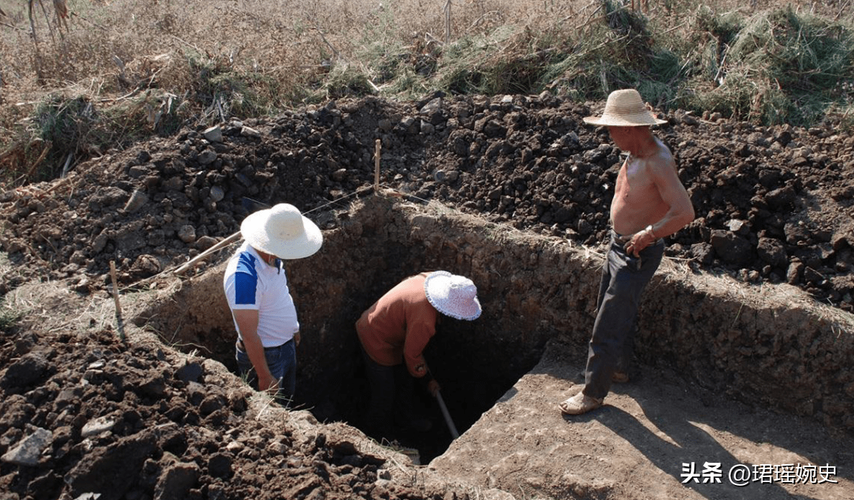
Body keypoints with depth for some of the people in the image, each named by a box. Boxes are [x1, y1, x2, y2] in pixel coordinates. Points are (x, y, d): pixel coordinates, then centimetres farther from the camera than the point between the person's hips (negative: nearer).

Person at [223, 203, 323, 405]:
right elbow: (249, 334, -28)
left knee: (287, 399, 27)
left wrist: (292, 329, 20)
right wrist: (264, 377, -22)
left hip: (286, 345, 8)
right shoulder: (244, 274, -34)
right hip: (264, 355, -8)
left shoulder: (270, 256, -6)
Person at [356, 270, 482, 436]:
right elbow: (411, 354, -23)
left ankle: (405, 419, 47)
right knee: (384, 392, 10)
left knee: (406, 380, 24)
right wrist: (428, 380, -5)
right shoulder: (424, 321, -38)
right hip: (377, 343, -9)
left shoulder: (428, 279, -16)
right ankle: (378, 432, 36)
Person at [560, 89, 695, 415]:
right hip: (619, 245, 10)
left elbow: (685, 212, -34)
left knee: (607, 327, -1)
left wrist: (648, 234, -30)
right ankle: (618, 367, 45)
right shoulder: (635, 153, 3)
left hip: (637, 254, -10)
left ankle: (594, 392, 13)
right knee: (617, 314, 25)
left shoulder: (657, 162, -26)